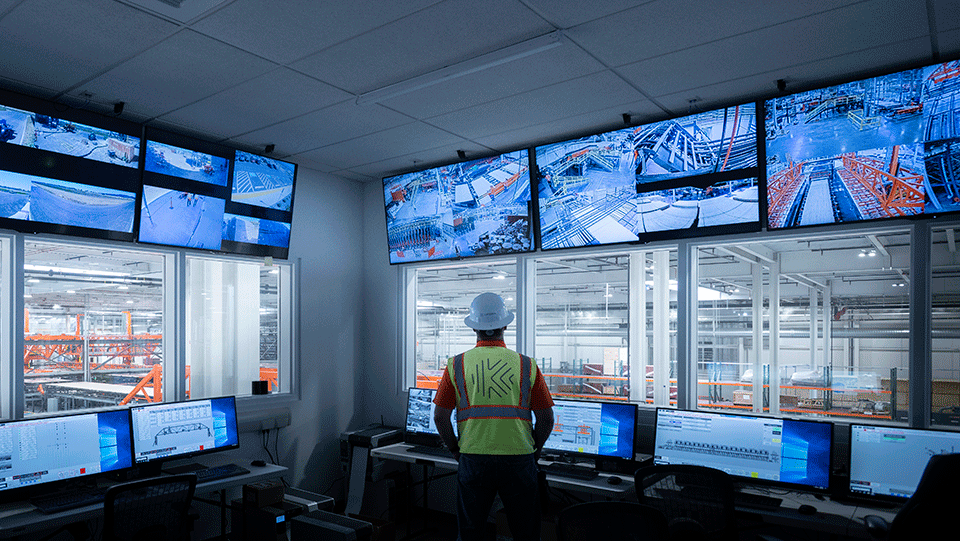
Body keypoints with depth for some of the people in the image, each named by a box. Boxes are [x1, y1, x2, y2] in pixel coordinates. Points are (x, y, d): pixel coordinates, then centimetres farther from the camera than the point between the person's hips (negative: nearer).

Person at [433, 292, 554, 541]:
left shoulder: (457, 365, -2)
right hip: (518, 460, 0)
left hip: (472, 460, 1)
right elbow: (546, 418, -1)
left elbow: (440, 416, -1)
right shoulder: (526, 365, -3)